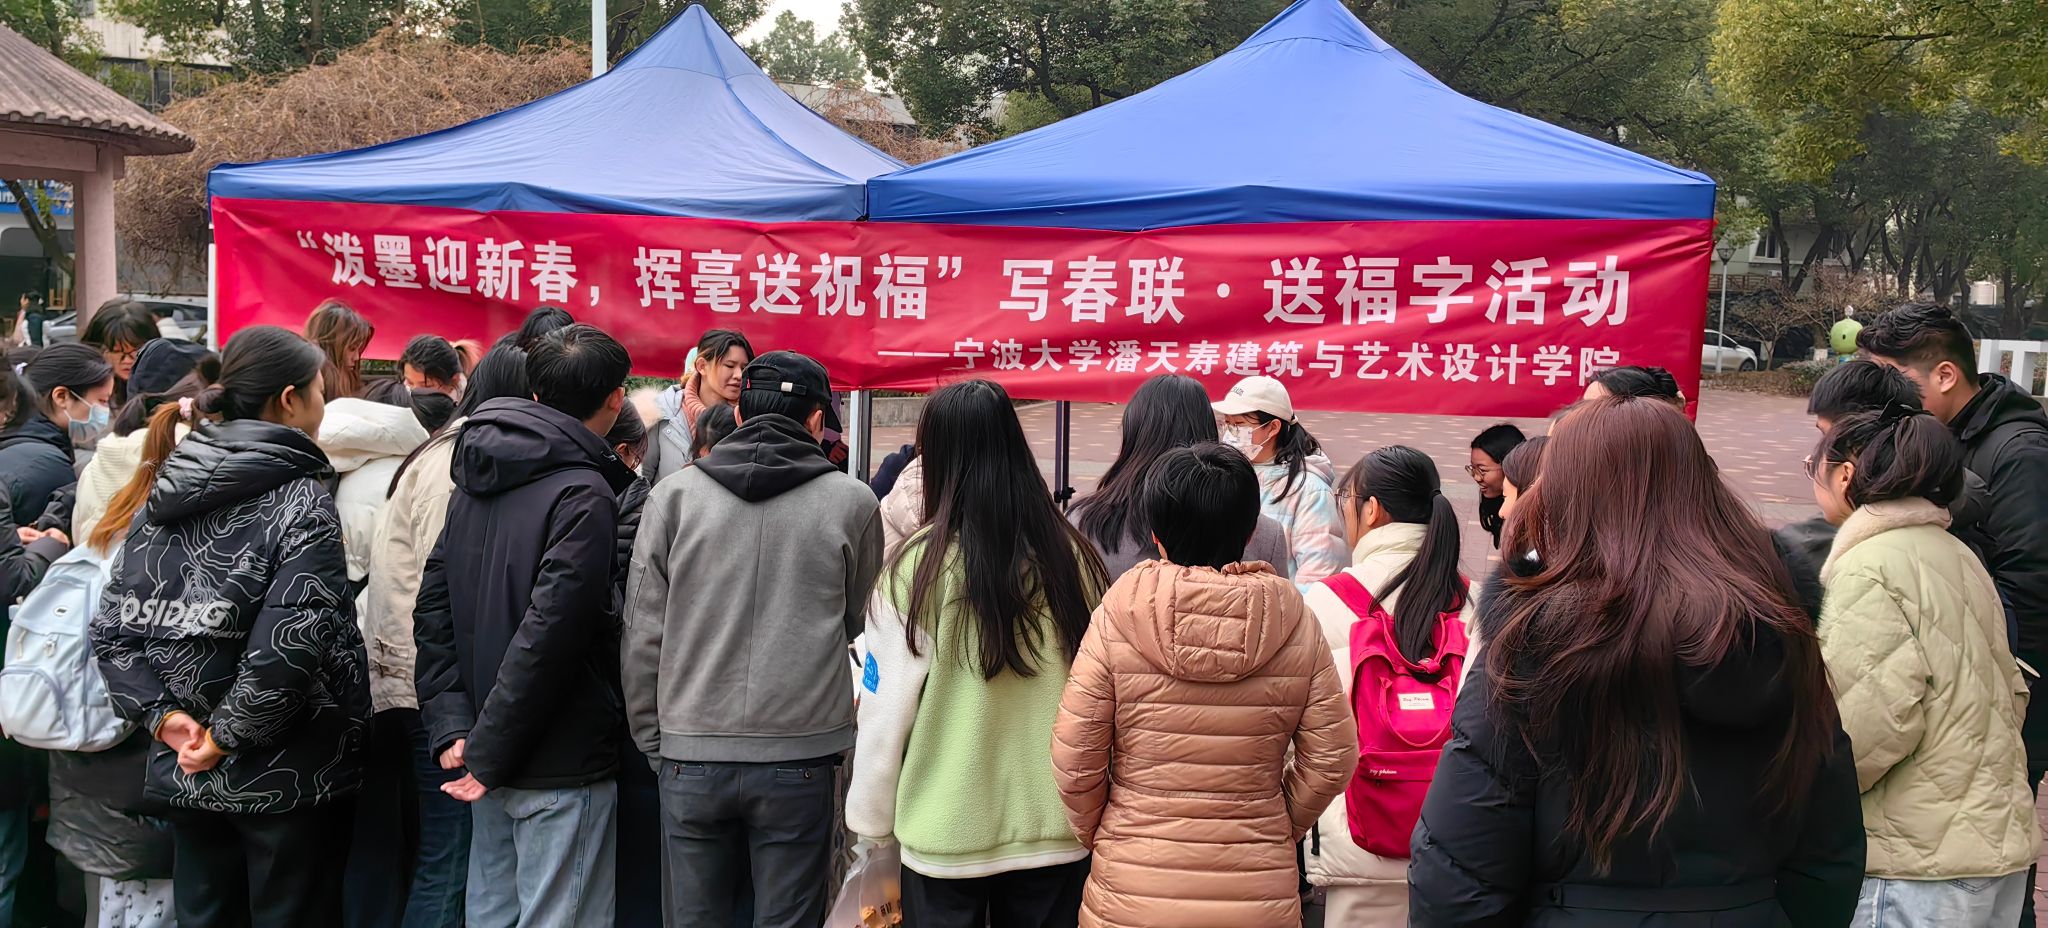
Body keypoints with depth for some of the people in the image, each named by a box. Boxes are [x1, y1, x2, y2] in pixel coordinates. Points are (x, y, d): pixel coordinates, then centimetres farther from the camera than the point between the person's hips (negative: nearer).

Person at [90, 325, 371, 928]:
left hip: (188, 773, 6)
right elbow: (294, 644, -25)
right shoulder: (301, 501, -13)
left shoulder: (164, 498, 6)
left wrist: (162, 714, -3)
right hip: (288, 779, -6)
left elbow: (113, 628, 3)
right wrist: (229, 734, -15)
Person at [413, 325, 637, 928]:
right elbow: (549, 631, -23)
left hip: (493, 764, 8)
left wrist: (450, 724, 2)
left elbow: (432, 607, 7)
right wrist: (488, 753, -16)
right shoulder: (585, 495, -16)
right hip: (563, 766, -8)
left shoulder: (475, 482, 8)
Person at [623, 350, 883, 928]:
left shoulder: (674, 495, 0)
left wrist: (651, 737, 13)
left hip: (691, 758, 1)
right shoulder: (851, 502, -2)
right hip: (800, 760, -1)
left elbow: (642, 633, 3)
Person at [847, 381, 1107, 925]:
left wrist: (872, 818, 6)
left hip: (946, 833, -2)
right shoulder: (1072, 558, -6)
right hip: (1057, 829, 3)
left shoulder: (918, 567, -14)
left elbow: (886, 708, -8)